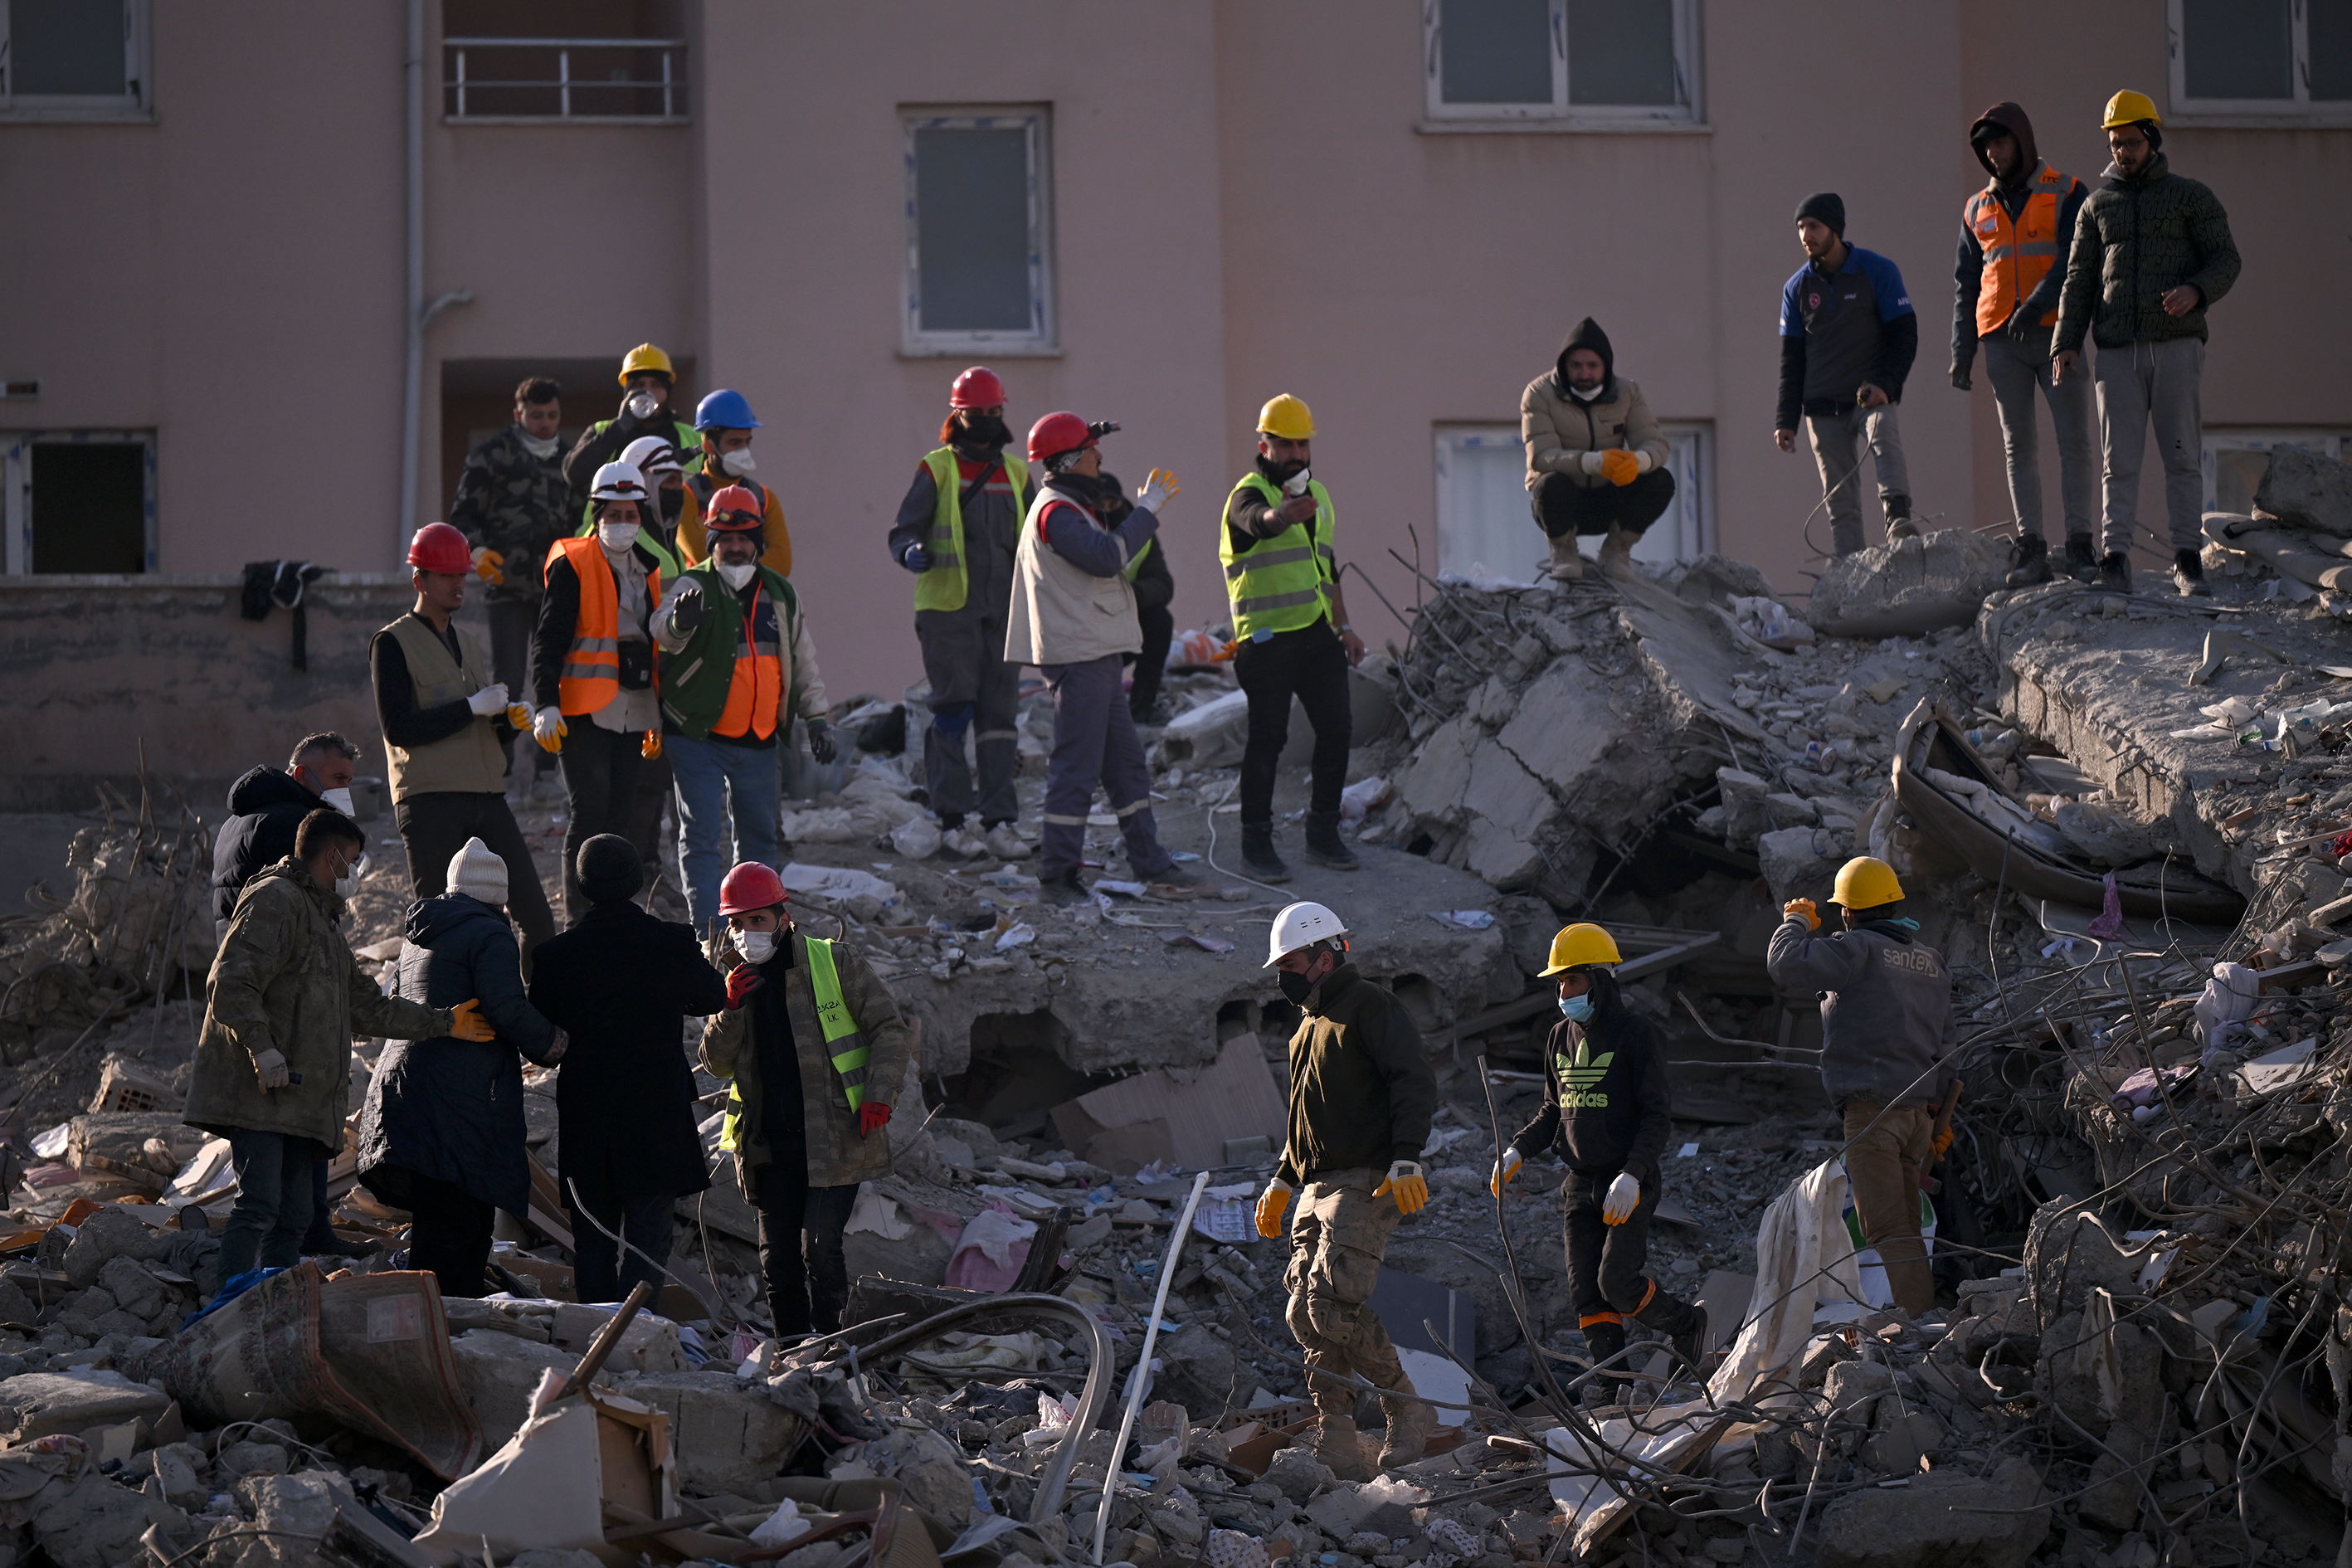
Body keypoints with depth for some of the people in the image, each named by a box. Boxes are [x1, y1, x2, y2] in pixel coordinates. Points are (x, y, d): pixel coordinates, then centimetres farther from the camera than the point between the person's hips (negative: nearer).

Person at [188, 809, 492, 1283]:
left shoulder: (322, 919, 28)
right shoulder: (275, 900, -5)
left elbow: (368, 1007, 27)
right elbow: (230, 984, -17)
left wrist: (443, 1023, 21)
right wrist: (262, 1049, -25)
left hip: (298, 1099, 10)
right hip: (260, 1093, -10)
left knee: (292, 1217, 8)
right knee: (259, 1205, -18)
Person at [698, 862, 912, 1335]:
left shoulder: (836, 963, -1)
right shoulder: (732, 978, 11)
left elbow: (888, 1028, 1)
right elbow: (716, 1063, 7)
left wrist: (878, 1095, -11)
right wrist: (731, 1009, -10)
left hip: (835, 1139, -4)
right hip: (768, 1145, 4)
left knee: (819, 1248, -14)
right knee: (777, 1259, 6)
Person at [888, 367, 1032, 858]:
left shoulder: (1016, 473, 15)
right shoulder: (937, 469, 0)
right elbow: (903, 530, -2)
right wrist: (912, 553, -23)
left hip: (1002, 610, 5)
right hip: (948, 609, -5)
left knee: (1000, 713, 2)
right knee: (954, 710, -6)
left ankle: (999, 820, 4)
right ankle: (952, 819, -1)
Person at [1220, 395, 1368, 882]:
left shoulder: (1317, 493, 16)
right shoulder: (1248, 493, -10)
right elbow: (1259, 520, -36)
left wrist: (1344, 625, 21)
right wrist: (1284, 514, -59)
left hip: (1318, 635, 7)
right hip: (1268, 637, -7)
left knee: (1336, 728, 6)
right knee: (1267, 738, -5)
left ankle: (1323, 835, 19)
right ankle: (1256, 843, 3)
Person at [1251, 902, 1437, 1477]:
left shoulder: (1370, 1007, -5)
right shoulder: (1311, 1024, 24)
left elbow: (1415, 1083, -15)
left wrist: (1406, 1158, -26)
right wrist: (1282, 1180, 29)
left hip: (1366, 1184, -9)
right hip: (1317, 1190, 9)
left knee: (1334, 1305, -20)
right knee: (1307, 1313, 0)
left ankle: (1408, 1410, -4)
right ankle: (1335, 1449, 2)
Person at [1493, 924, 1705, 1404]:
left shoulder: (1636, 1035, -9)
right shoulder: (1562, 1038, 11)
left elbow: (1658, 1117, -11)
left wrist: (1632, 1175, -23)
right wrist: (1517, 1150, 3)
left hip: (1629, 1184, -6)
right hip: (1580, 1184, 6)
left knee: (1617, 1283, -15)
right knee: (1586, 1294, -1)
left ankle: (1685, 1323, 13)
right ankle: (1615, 1393, 2)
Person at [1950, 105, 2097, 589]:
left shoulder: (2066, 194, 4)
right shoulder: (1978, 209, 17)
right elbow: (1965, 283, 19)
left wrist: (2037, 305, -22)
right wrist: (1962, 349, 10)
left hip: (2056, 332, -4)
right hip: (2001, 338, 4)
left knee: (2073, 440, -6)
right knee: (2018, 445, 2)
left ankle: (2079, 544, -3)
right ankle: (2030, 549, 1)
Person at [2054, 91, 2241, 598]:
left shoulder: (2189, 196, 9)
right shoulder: (2097, 205, 16)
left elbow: (2226, 258, 5)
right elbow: (2079, 278, 14)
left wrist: (2196, 291, -17)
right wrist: (2066, 342, 3)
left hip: (2177, 345, -2)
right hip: (2117, 349, 2)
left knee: (2183, 456, -2)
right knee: (2120, 459, -3)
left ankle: (2188, 559, 1)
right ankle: (2115, 560, -5)